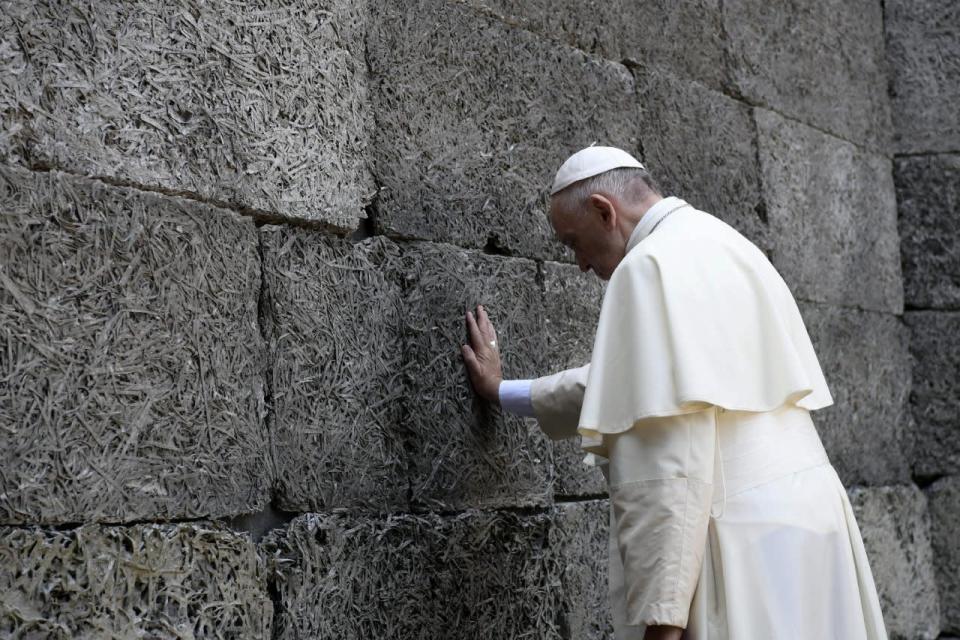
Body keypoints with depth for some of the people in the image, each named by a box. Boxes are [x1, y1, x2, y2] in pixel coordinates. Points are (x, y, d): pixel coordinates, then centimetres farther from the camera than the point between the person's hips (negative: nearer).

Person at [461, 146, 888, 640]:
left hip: (746, 547, -10)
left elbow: (671, 456, -21)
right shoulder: (720, 247, 19)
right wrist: (503, 392, 41)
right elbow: (629, 380, 32)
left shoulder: (653, 265, -11)